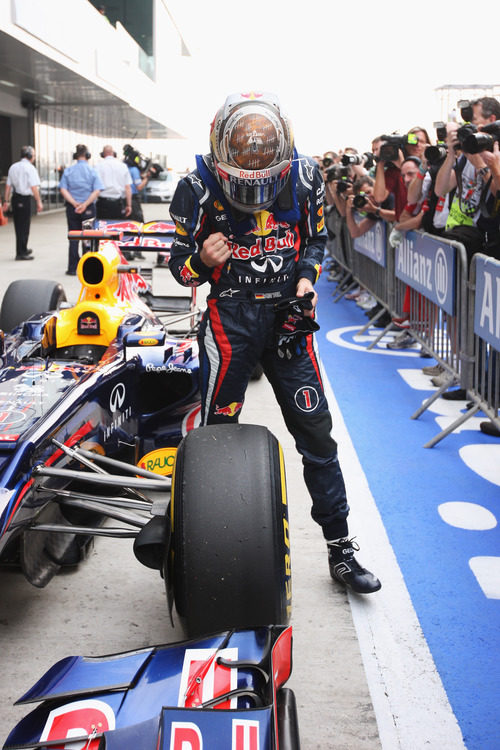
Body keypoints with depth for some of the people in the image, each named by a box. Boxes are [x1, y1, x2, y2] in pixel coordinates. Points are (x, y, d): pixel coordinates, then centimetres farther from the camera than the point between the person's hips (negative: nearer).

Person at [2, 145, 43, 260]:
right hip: (25, 199, -7)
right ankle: (21, 253, 4)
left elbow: (8, 186, 12)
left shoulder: (13, 167, 11)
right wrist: (39, 202, -13)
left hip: (15, 198, 7)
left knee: (18, 225, 16)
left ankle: (23, 250, 29)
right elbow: (34, 187, -16)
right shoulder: (30, 168, -11)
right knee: (24, 226, 0)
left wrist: (6, 201, 15)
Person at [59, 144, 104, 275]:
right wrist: (85, 204, -16)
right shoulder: (92, 171, -3)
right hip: (89, 209, -1)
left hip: (72, 208, 1)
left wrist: (74, 203, -13)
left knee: (73, 239, 6)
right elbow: (96, 191, -12)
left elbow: (63, 190, -6)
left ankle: (72, 268, 6)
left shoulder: (68, 171, 2)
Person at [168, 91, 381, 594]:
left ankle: (340, 548, 18)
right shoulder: (200, 187, -11)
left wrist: (306, 277, -6)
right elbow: (179, 261, -3)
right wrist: (201, 261, -26)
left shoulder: (303, 177, -3)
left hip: (287, 314, 2)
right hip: (230, 316, -2)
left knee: (316, 433, 5)